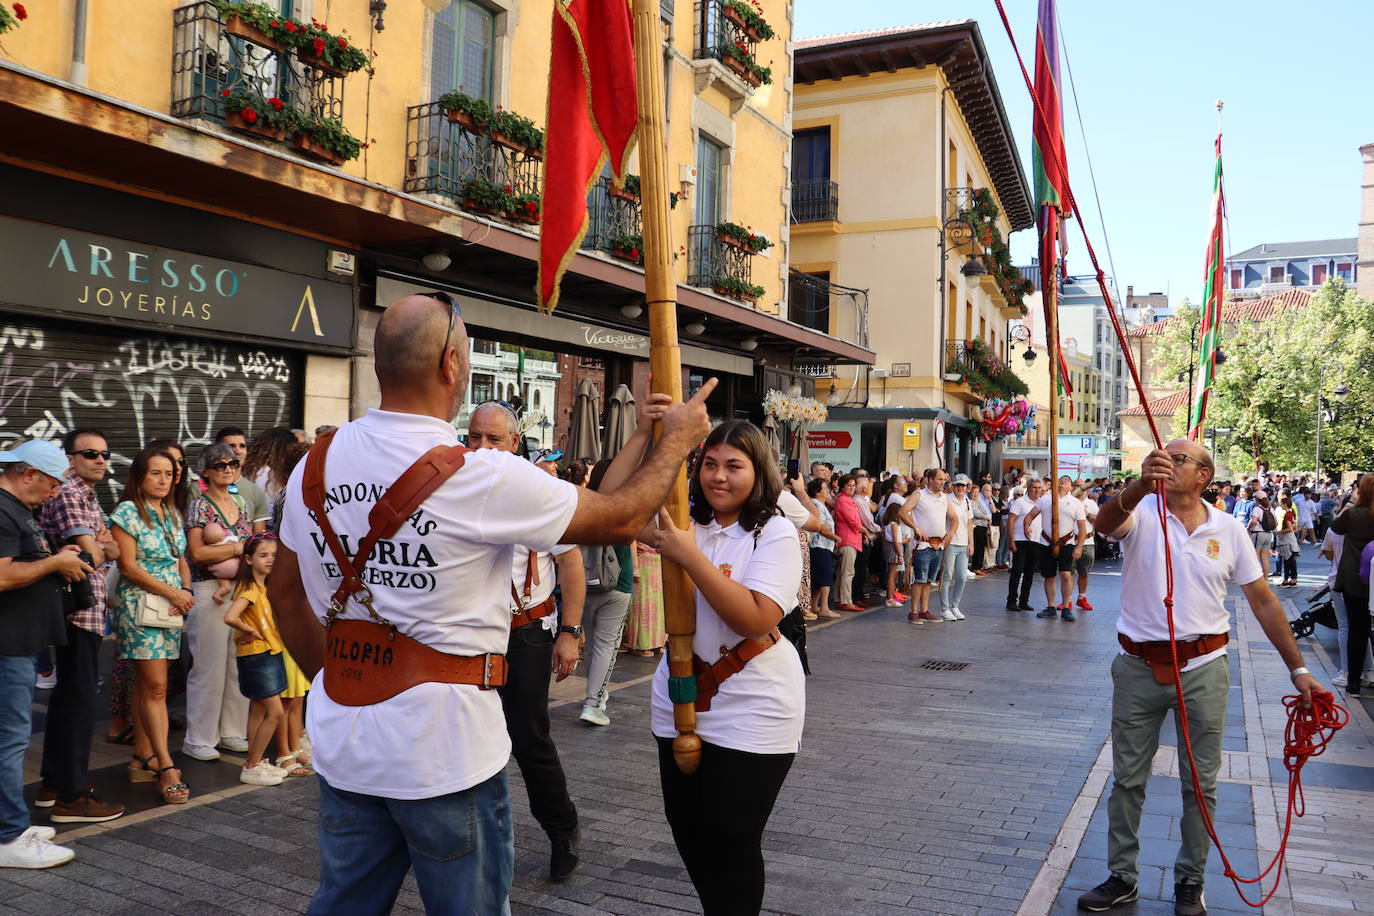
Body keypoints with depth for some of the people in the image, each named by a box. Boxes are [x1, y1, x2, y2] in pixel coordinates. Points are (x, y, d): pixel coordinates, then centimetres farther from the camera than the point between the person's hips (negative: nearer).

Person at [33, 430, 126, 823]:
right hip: (79, 609, -10)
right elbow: (93, 556, -18)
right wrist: (102, 547, 2)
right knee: (81, 698, -7)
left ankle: (54, 783, 27)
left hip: (87, 609, 10)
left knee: (67, 695, 16)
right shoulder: (67, 495, -13)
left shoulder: (88, 496, 18)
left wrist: (100, 545, -6)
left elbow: (112, 551, 14)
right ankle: (71, 797, -2)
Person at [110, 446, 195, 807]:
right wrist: (172, 592, -14)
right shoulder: (127, 512, -7)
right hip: (140, 605, -7)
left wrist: (187, 592, -1)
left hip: (172, 607, 7)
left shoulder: (172, 514, 14)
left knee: (146, 686, 11)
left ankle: (142, 760, 17)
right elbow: (128, 566, -12)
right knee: (156, 687, -9)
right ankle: (166, 768, -8)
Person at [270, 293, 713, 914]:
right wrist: (677, 440, 8)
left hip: (343, 742, 6)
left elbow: (284, 591, 12)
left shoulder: (315, 465, 0)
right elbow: (621, 518, -8)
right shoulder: (484, 477, -19)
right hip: (443, 751, -6)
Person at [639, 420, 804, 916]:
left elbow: (755, 618, -23)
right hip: (680, 700, 6)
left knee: (731, 841, 1)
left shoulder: (775, 534, -11)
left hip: (751, 712, -5)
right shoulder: (685, 522, 4)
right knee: (687, 828, 17)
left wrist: (689, 555, -26)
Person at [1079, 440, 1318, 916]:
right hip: (1139, 667, -1)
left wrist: (1298, 668, 5)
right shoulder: (1143, 513, -6)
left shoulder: (1228, 529, 0)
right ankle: (1122, 877, 25)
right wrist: (1140, 486, -49)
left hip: (1204, 668, 1)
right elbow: (1106, 524, -30)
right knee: (1127, 778, 10)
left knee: (1200, 783, 11)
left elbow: (1262, 600, 6)